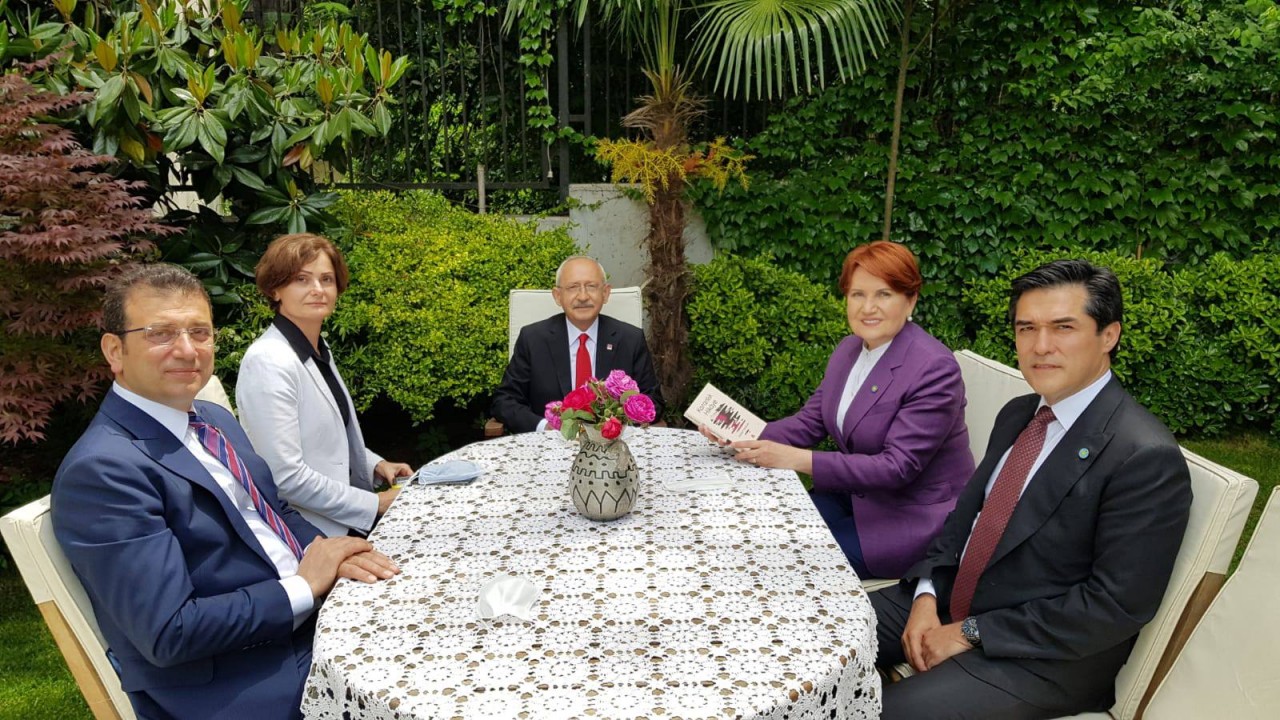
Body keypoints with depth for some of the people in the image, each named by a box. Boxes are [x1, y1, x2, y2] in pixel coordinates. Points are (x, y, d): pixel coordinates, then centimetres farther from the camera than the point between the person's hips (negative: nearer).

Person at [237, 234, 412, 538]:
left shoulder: (318, 349, 6)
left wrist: (375, 464, 3)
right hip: (312, 535, -8)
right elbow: (286, 477, -23)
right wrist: (374, 505, -17)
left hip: (344, 518, 8)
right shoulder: (270, 363, -19)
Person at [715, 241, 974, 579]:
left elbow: (897, 467, -26)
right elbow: (809, 422, 2)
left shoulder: (935, 369, -23)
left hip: (914, 518, -7)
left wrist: (798, 460, -31)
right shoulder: (848, 350, 2)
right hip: (858, 495, 7)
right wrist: (744, 436, -16)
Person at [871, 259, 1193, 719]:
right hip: (950, 599, 7)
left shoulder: (1146, 458, -20)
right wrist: (926, 595, -7)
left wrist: (970, 633, -18)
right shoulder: (1017, 415, 5)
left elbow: (1118, 606, -21)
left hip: (1046, 656, -7)